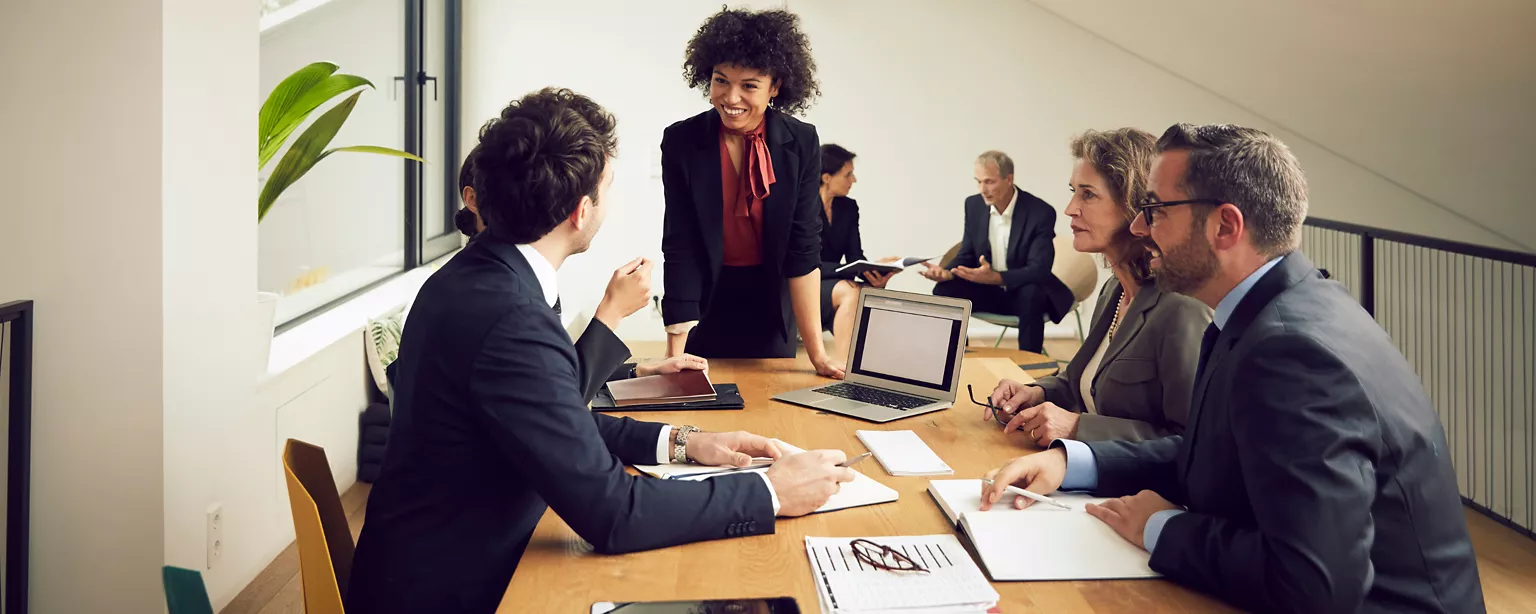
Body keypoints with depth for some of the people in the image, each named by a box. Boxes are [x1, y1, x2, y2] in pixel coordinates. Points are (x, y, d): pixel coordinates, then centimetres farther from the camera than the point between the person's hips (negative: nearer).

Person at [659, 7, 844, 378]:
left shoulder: (801, 143, -13)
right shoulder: (681, 141, -16)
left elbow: (804, 248, -15)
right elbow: (679, 247, -17)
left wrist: (817, 352, -20)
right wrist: (676, 352, -24)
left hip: (771, 305, 1)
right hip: (705, 299, -1)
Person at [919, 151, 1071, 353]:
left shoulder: (1041, 213, -19)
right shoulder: (974, 205, -3)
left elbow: (1039, 270, -25)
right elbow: (966, 255, 3)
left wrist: (994, 277, -41)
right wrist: (946, 272, -22)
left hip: (1025, 293, -4)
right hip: (987, 289, 4)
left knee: (1032, 295, -37)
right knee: (944, 291, -20)